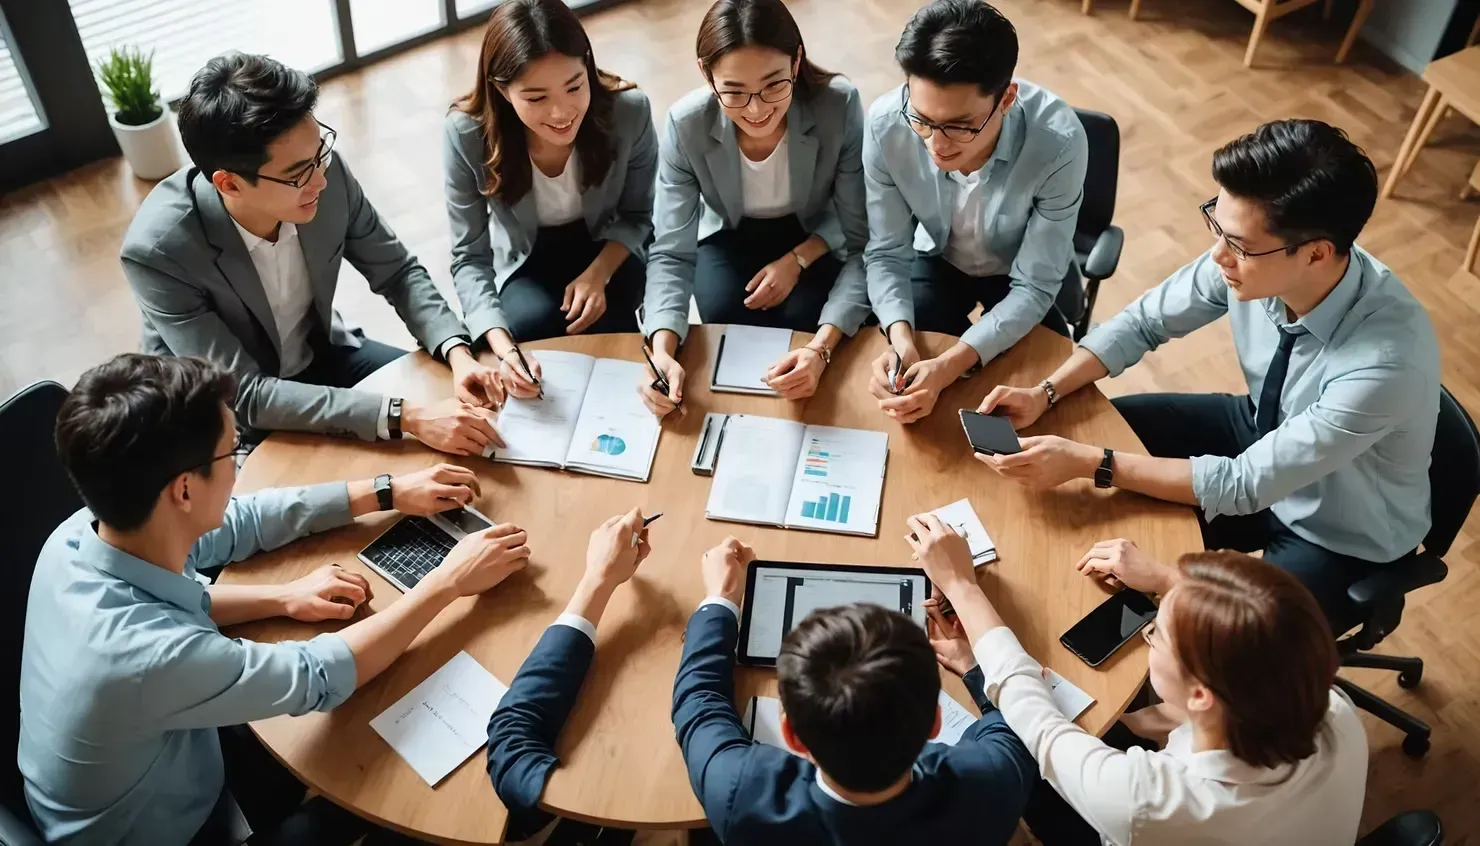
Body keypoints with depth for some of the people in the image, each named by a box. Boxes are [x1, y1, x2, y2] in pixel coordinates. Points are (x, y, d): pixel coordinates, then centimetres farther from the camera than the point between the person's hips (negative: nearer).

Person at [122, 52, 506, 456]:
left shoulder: (325, 170, -22)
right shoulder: (158, 251, -33)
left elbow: (397, 271, -7)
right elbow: (242, 396, -33)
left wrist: (457, 352, -25)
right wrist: (403, 417, -42)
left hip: (319, 354, 5)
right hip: (224, 416, -4)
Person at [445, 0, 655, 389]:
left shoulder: (630, 111, -27)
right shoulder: (466, 134, -28)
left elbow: (637, 217, -8)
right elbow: (469, 258, -22)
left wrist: (598, 273, -28)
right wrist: (503, 348, -40)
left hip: (607, 250, 0)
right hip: (527, 262, 0)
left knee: (603, 328, -28)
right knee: (532, 326, -29)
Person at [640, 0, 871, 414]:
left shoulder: (840, 106, -33)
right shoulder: (686, 125, -30)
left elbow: (863, 240, -28)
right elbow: (670, 254, -27)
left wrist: (822, 346, -42)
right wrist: (662, 351, -47)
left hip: (812, 237, 0)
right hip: (730, 236, 1)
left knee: (802, 322, -26)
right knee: (727, 317, -26)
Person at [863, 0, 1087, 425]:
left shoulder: (1059, 144, -37)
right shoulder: (886, 124, -30)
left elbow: (1033, 288, -29)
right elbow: (886, 253, -19)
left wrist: (950, 366, -44)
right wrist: (900, 338, -39)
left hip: (1024, 272, -2)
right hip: (938, 259, 2)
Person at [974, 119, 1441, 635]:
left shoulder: (1386, 361, -40)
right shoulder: (1249, 257, -24)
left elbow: (1245, 487, -33)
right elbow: (1145, 321, -7)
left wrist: (1088, 463, -35)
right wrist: (1045, 393, -19)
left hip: (1342, 538, -6)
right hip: (1263, 433, 6)